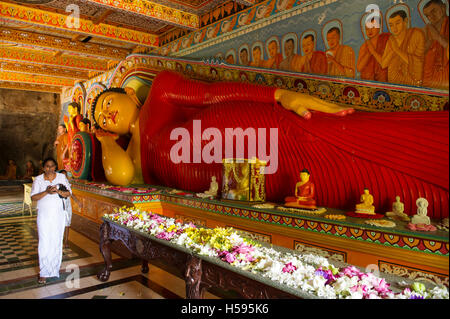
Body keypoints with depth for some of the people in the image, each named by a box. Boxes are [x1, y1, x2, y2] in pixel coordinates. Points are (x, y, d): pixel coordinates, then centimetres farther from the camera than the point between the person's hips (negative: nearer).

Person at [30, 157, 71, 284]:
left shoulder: (62, 177, 3)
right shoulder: (38, 179, 0)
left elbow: (68, 193, 2)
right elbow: (33, 197, -6)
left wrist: (58, 191, -17)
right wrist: (46, 192, -21)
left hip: (58, 214, 1)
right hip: (43, 215, -1)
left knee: (56, 241, 6)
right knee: (44, 243, -3)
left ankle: (54, 269, 21)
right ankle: (43, 273, 5)